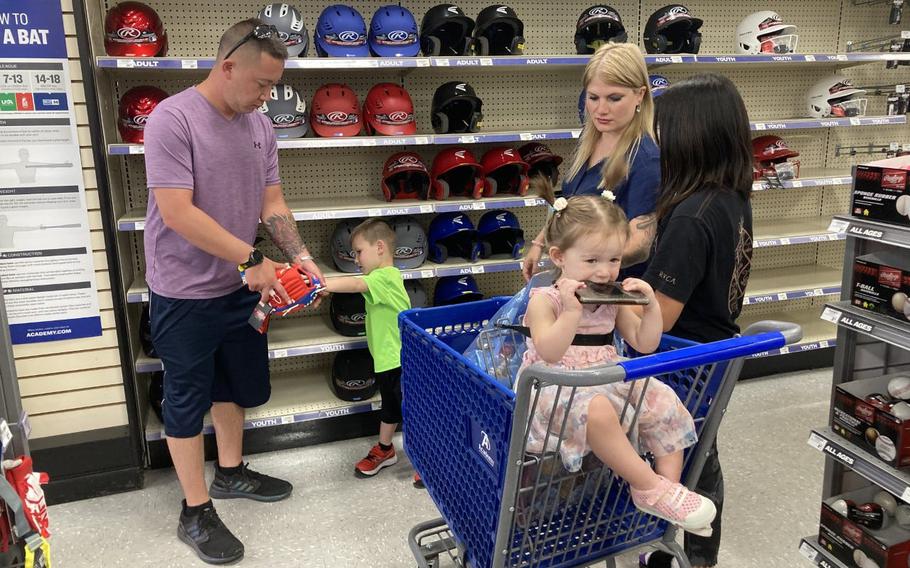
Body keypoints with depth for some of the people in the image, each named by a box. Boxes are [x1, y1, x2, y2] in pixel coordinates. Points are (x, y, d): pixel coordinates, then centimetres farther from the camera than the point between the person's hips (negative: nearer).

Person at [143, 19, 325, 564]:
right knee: (189, 400, 7)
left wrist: (299, 255, -8)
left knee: (238, 385, 20)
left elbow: (272, 202, 6)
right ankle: (196, 513, 22)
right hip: (185, 293, -7)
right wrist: (252, 260, -23)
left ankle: (231, 472, 42)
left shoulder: (260, 126, 3)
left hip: (238, 286, 7)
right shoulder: (173, 119, -18)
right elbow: (178, 214, -24)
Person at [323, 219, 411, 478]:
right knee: (390, 407, 24)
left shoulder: (385, 277, -21)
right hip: (387, 359, 10)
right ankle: (384, 451, 40)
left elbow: (354, 284, -35)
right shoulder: (384, 277, 12)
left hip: (400, 361, -10)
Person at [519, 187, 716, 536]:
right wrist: (572, 311, -30)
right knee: (595, 410, -38)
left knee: (666, 404, -11)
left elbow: (645, 344, 10)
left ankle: (669, 486, -6)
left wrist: (651, 305, -4)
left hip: (608, 381, 7)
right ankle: (650, 488, -24)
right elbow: (550, 353, -22)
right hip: (557, 389, -7)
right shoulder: (544, 299, -7)